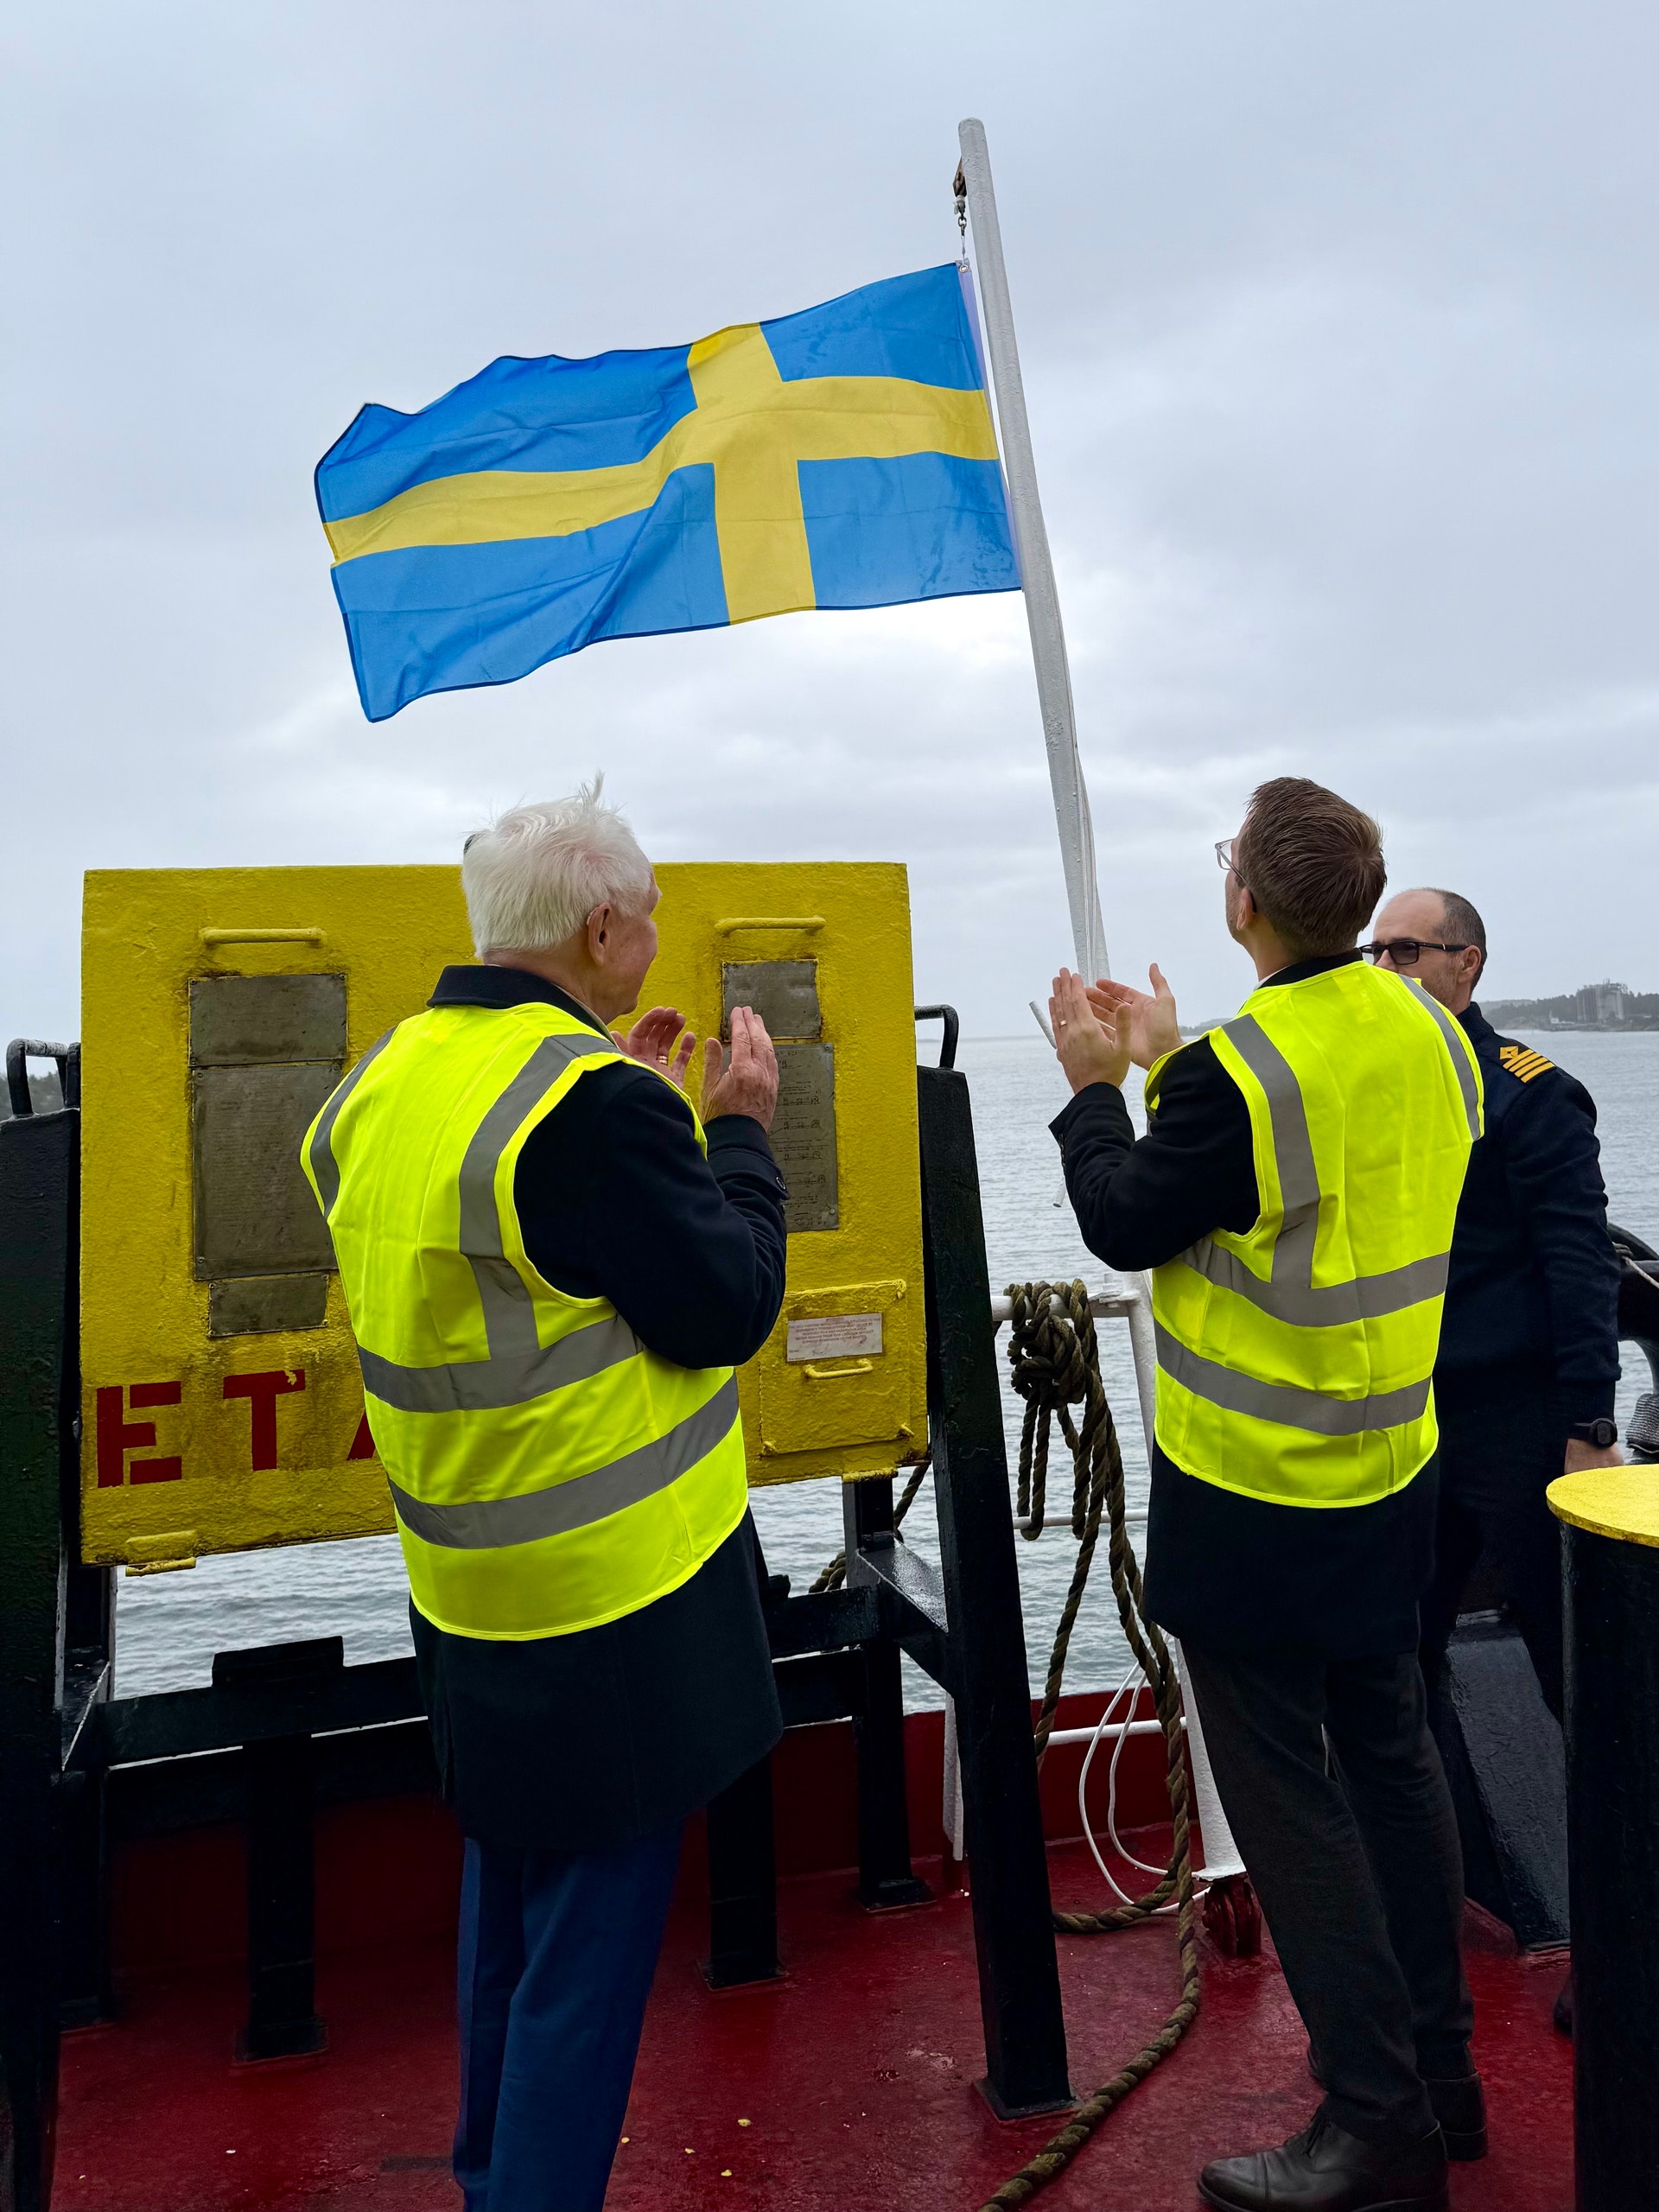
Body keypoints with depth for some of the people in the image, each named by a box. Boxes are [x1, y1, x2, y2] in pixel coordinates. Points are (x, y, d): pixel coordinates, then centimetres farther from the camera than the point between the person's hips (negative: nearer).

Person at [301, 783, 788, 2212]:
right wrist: (739, 1128, -5)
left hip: (469, 1585, 9)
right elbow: (725, 1308, -19)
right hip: (613, 1604, -9)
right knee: (593, 1935, 8)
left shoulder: (390, 1077, 3)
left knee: (511, 1896, 26)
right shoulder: (595, 1100, -23)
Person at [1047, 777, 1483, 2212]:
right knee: (1389, 1755, 20)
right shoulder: (1430, 1034, 1)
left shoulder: (1234, 1073, -24)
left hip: (1257, 1490, -8)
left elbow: (1125, 1226, -12)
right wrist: (1165, 1062, 16)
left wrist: (1096, 1086, 2)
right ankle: (1439, 2070, 36)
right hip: (1392, 1469, 8)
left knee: (1287, 1794, 6)